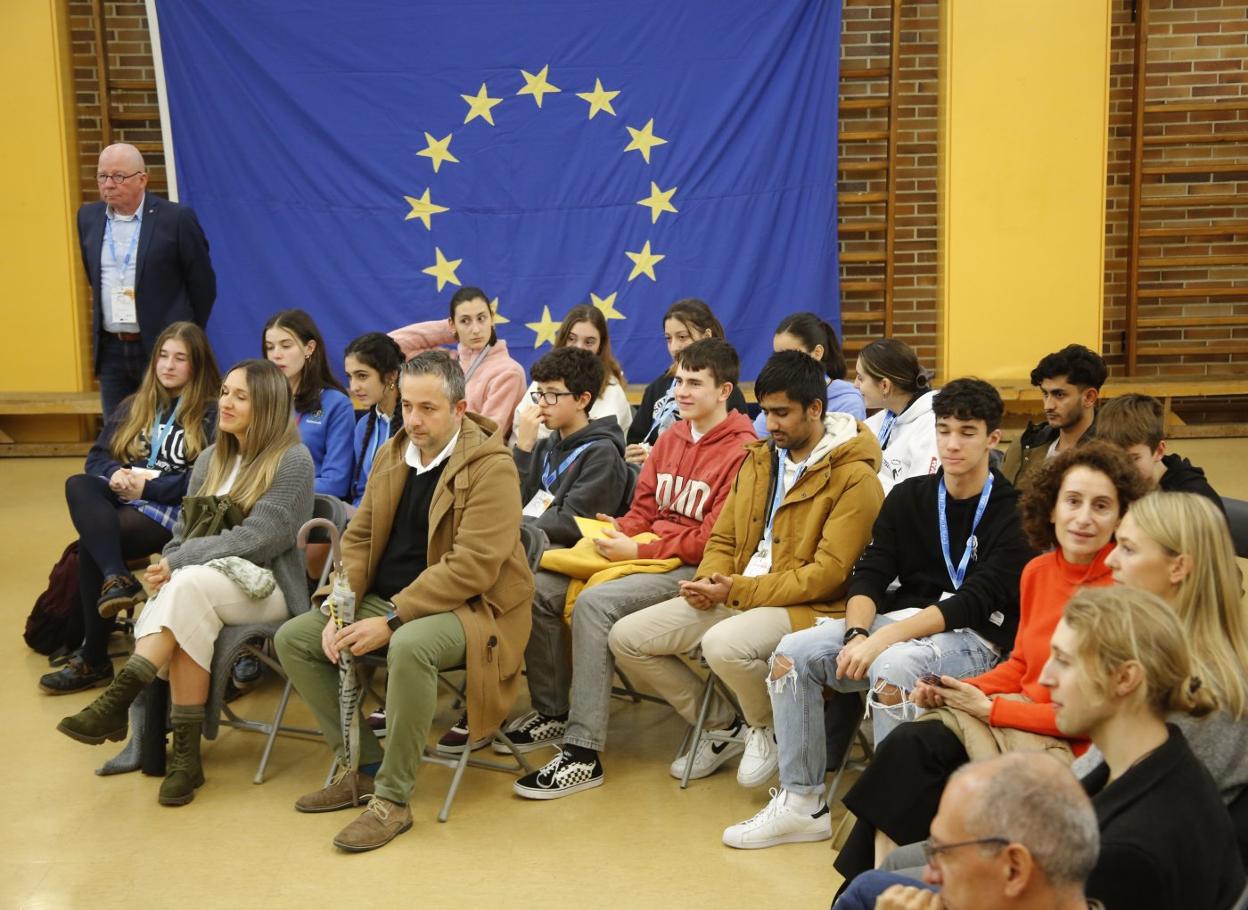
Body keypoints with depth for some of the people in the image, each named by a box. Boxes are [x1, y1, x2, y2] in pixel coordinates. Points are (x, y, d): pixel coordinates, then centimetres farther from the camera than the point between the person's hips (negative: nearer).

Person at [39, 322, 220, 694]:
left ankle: (94, 659, -19)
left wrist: (149, 486, -16)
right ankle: (117, 579, -45)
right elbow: (97, 457, 15)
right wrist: (116, 475, -9)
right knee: (78, 485, -27)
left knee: (91, 541, -28)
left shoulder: (211, 414, 2)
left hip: (175, 510, -6)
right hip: (122, 500, 6)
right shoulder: (134, 406, 22)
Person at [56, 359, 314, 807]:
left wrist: (177, 564, -19)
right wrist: (168, 567, -9)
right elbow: (183, 530, 14)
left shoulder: (292, 461, -6)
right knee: (187, 615, -32)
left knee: (189, 585, -35)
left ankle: (117, 701, -37)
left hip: (265, 586, -5)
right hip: (201, 584, 5)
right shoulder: (211, 459, 17)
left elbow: (258, 538, -15)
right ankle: (185, 753, -32)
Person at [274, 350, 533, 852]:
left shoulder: (490, 466, -15)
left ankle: (392, 800, -23)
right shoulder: (391, 455, 10)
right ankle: (361, 764, 5)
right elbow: (358, 538, 12)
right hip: (384, 601, 8)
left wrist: (390, 620, -26)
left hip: (466, 607, -8)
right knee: (292, 638, -2)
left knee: (409, 646, -38)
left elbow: (472, 565, -23)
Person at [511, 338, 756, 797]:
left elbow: (715, 539, -16)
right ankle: (553, 711, 9)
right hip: (646, 549, 8)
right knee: (541, 588, -6)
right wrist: (620, 532, -6)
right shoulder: (671, 437, 14)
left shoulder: (742, 450, -11)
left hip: (694, 568, -8)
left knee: (594, 602, -30)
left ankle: (583, 753, -27)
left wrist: (638, 551, -16)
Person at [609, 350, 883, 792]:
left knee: (723, 643, -38)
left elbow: (829, 573, -16)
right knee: (626, 638, -4)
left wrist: (739, 590, -19)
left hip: (805, 605, -8)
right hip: (733, 595, 8)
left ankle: (768, 729, -4)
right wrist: (709, 581, -5)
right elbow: (723, 539, 19)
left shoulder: (854, 478, -9)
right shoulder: (759, 460, 15)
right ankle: (725, 725, 12)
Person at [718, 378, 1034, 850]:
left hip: (974, 639, -6)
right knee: (792, 653, -15)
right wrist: (857, 633, -18)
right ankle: (801, 803, -7)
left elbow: (974, 602, -17)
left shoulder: (1012, 513, -7)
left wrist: (883, 639, -26)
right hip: (900, 619, 6)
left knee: (891, 667, -37)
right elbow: (869, 575, 5)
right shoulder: (909, 497, 11)